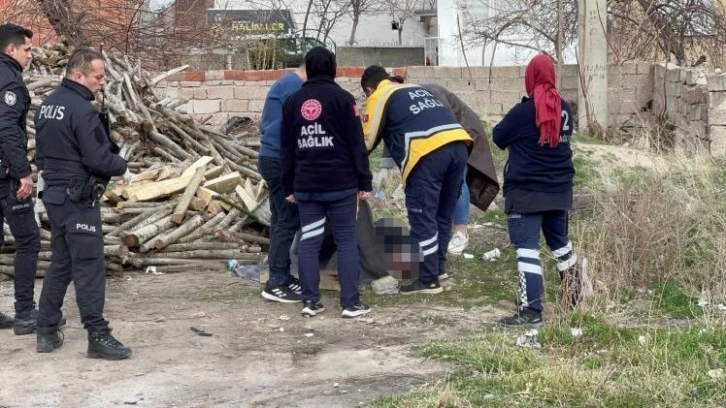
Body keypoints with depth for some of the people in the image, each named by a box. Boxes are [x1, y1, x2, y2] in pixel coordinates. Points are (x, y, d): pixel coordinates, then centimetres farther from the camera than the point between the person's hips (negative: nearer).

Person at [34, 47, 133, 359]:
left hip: (53, 193, 9)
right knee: (89, 267, -6)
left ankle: (47, 332, 18)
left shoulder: (47, 105, 11)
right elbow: (98, 158, -20)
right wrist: (122, 168, -3)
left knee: (60, 263, 15)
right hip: (78, 199, -9)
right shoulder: (82, 110, -18)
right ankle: (98, 336, -4)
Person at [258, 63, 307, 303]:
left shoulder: (286, 82, 19)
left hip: (273, 158, 11)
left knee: (281, 219, 13)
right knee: (288, 221, -8)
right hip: (281, 160, -11)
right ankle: (276, 283, -8)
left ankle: (282, 276, 18)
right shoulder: (294, 85, -13)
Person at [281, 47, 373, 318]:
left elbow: (287, 149, 11)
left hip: (305, 185, 3)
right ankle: (351, 303, 1)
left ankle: (310, 301, 7)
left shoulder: (293, 102, 9)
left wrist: (289, 187, 16)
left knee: (309, 242, 8)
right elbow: (357, 145, -6)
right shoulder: (342, 98, -4)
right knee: (347, 242, 2)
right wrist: (365, 182, -2)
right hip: (341, 184, -3)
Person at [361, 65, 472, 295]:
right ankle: (438, 267, 30)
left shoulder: (378, 97, 13)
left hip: (428, 153, -7)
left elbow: (367, 142, 13)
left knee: (423, 218, 2)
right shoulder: (418, 90, 33)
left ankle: (429, 280, 5)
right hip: (458, 146, 7)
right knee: (443, 215, 19)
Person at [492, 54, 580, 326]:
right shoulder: (564, 109, 2)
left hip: (526, 191, -7)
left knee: (527, 246, -8)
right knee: (560, 240, 23)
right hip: (559, 189, 7)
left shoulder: (524, 111, -15)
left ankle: (531, 310, -15)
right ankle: (574, 295, 36)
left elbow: (499, 138, -3)